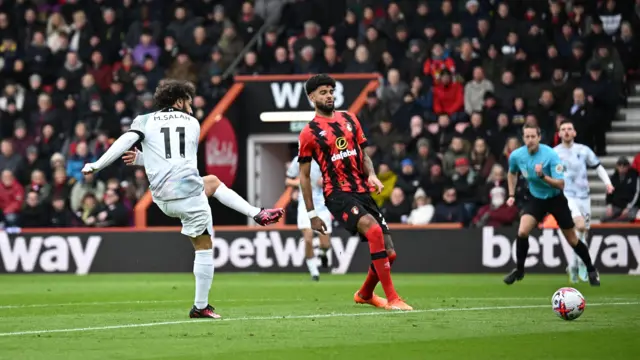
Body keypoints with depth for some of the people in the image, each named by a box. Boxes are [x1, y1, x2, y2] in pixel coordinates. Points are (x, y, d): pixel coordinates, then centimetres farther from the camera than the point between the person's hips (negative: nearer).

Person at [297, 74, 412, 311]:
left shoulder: (350, 120, 14)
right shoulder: (309, 133, 1)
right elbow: (304, 176, 4)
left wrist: (371, 175, -2)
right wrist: (311, 214, 1)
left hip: (362, 192, 6)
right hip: (338, 194, -6)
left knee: (389, 253, 1)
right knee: (373, 229, -32)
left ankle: (364, 294, 32)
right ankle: (392, 299, -30)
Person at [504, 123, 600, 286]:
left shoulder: (550, 155, -26)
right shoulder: (516, 156, -12)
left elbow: (561, 184, -29)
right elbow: (512, 173, 13)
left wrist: (542, 176, -43)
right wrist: (512, 195, 7)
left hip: (556, 199, -3)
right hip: (536, 199, 3)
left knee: (572, 240, 3)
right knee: (522, 232, -18)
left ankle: (591, 271, 24)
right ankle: (519, 270, 1)